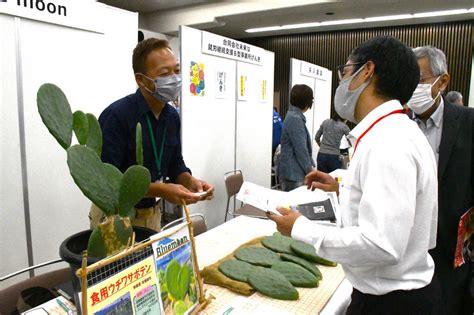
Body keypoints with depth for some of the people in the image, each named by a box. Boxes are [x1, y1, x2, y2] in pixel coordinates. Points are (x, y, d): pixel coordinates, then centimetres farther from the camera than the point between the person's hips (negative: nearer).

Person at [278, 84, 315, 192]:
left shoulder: (296, 117, 14)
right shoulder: (295, 118, -17)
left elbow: (305, 146, 18)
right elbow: (300, 149, -19)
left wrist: (310, 165, 13)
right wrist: (310, 170, -10)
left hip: (295, 172, 9)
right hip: (293, 173, -9)